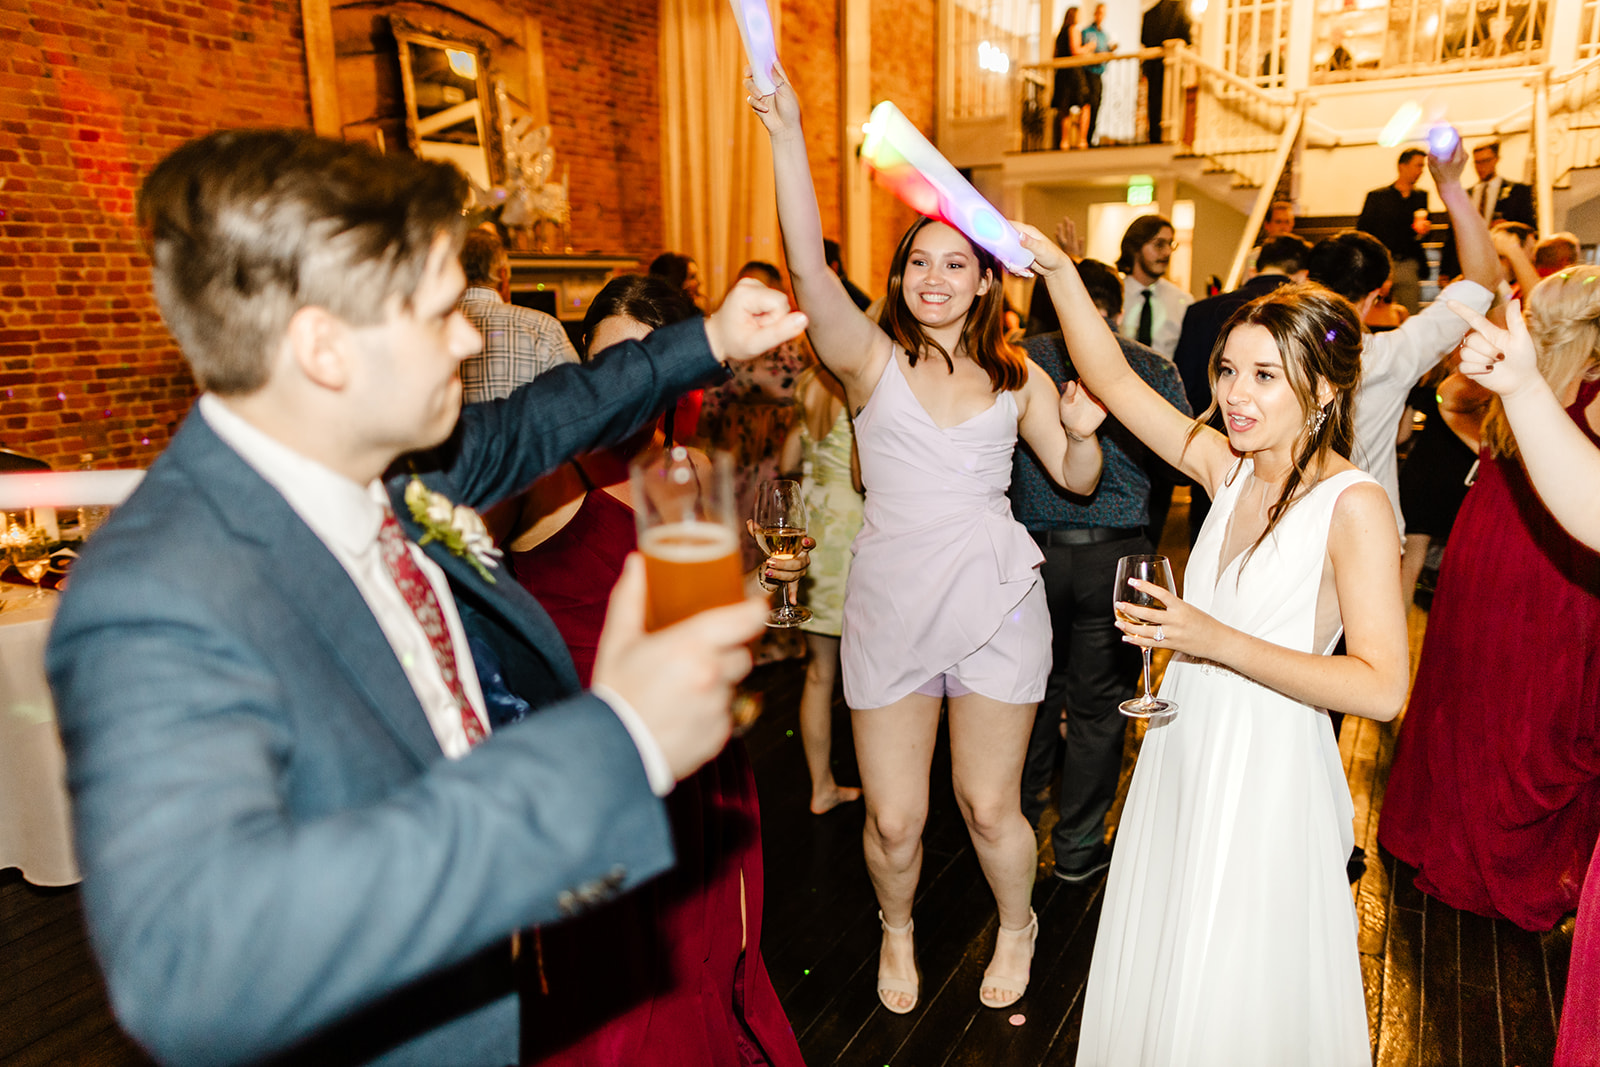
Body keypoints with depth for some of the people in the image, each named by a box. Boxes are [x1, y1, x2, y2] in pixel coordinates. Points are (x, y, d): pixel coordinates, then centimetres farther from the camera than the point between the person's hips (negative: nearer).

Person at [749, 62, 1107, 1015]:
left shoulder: (1018, 376, 7)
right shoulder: (871, 358, -2)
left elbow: (1077, 479, 13)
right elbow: (810, 267, -19)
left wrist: (1085, 431, -10)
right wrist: (789, 137, -29)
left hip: (995, 605, 1)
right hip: (890, 606, -1)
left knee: (989, 807, 10)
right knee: (894, 819, 7)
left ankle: (1018, 924, 44)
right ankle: (898, 931, 41)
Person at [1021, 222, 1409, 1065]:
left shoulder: (1353, 505, -17)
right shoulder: (1227, 468, 0)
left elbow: (1382, 688, -21)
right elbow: (1114, 381, 0)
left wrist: (1218, 642, -26)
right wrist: (1057, 271, -9)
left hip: (1268, 774, -6)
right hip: (1182, 754, 6)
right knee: (1156, 979, 23)